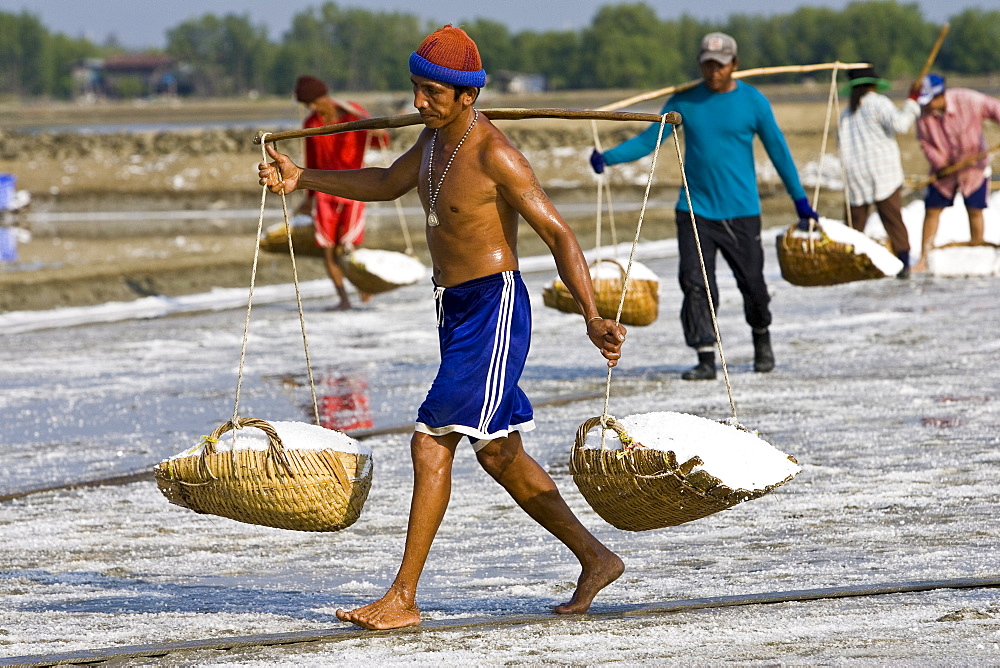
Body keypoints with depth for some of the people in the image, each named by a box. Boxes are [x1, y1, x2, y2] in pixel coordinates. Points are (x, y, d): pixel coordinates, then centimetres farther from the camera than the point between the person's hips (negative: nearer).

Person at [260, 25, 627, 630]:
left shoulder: (493, 154, -18)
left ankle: (402, 599, -11)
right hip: (454, 310, 10)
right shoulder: (436, 136, 9)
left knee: (432, 443, -13)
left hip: (493, 308, -10)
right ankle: (596, 559, 26)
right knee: (498, 454, 15)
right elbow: (388, 183, 29)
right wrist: (304, 180, 26)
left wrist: (592, 318, -29)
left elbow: (558, 233, -20)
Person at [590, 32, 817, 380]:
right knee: (695, 285, -10)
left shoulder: (753, 102, -1)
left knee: (752, 284, 6)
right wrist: (608, 158, -14)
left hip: (741, 212, -1)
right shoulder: (684, 101, 3)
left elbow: (778, 150, 5)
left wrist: (800, 201, 8)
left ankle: (762, 339, 34)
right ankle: (706, 360, -8)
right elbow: (649, 140, 2)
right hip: (695, 210, 1)